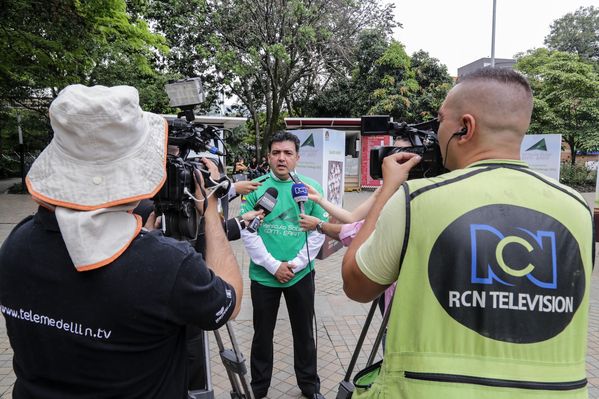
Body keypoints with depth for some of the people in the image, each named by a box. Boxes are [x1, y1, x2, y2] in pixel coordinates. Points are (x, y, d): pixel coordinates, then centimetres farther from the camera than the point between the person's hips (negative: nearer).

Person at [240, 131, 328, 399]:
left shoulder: (311, 187, 0)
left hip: (301, 275, 1)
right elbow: (247, 231, -7)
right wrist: (273, 265, -12)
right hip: (263, 275, 0)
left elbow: (319, 231, 0)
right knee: (263, 334, 13)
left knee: (304, 333, 14)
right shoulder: (255, 187, -3)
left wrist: (295, 264, -9)